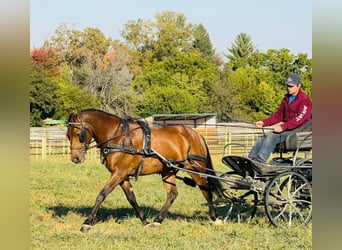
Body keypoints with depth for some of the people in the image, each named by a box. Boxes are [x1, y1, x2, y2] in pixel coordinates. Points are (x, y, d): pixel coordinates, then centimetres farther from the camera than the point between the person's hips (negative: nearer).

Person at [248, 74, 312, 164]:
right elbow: (278, 115, 20)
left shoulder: (304, 100, -8)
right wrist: (264, 123, 4)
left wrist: (283, 127, -29)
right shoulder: (287, 99, 19)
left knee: (271, 136, -28)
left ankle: (260, 161, -35)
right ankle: (251, 159, -21)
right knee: (262, 138, -11)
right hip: (287, 129, 8)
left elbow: (299, 119, -19)